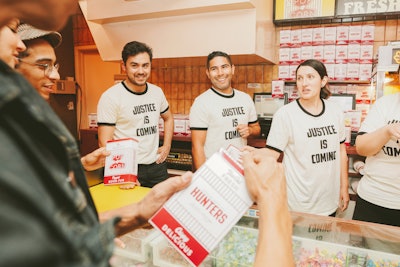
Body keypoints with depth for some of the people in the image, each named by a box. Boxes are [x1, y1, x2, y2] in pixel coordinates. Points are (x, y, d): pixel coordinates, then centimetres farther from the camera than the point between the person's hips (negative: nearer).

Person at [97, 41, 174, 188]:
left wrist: (167, 146, 9)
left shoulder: (157, 92, 3)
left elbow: (168, 118, 21)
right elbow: (104, 143, -15)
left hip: (157, 166, 6)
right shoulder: (110, 97, -14)